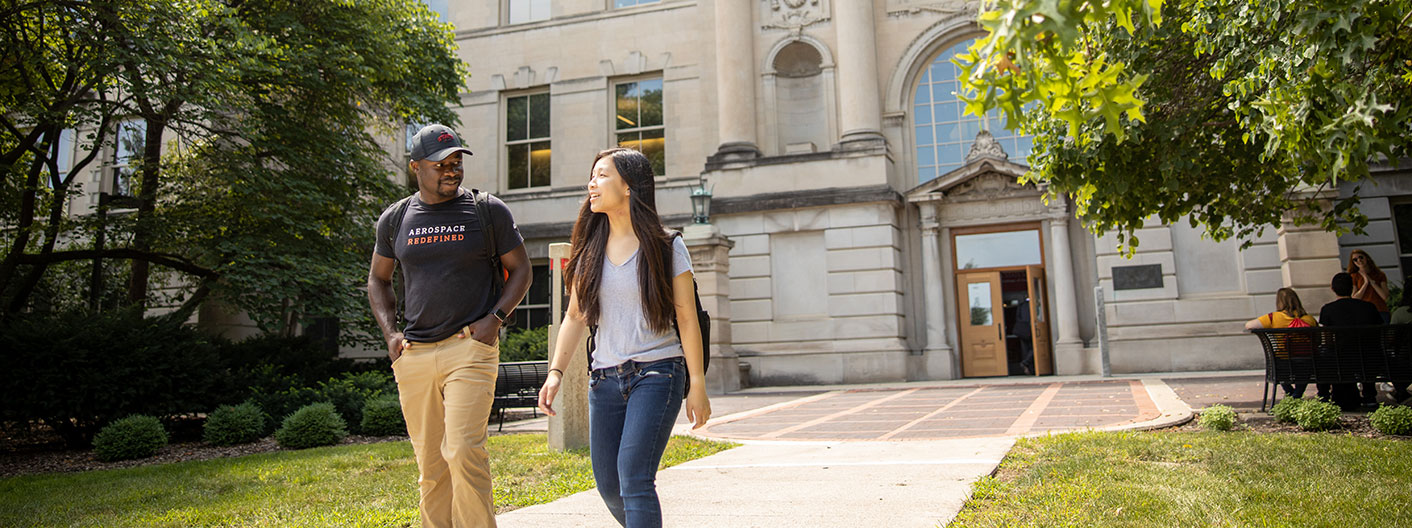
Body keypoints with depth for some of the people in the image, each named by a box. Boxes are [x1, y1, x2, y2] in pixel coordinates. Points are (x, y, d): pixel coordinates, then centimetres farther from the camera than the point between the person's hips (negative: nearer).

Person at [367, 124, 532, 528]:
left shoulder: (489, 211, 2)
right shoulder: (395, 219, 10)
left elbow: (520, 269, 8)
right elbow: (378, 279, 21)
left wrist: (496, 318, -6)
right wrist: (390, 332, 7)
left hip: (471, 348, -3)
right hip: (414, 355, 3)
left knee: (464, 453, -14)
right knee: (430, 464, 8)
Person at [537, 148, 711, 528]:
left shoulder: (666, 248, -4)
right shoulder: (589, 250, 9)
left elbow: (687, 319, -4)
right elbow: (575, 317, 10)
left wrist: (697, 385, -6)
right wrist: (555, 373, 0)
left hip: (657, 372, -5)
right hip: (604, 379, 5)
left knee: (634, 478, -16)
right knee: (608, 487, 9)